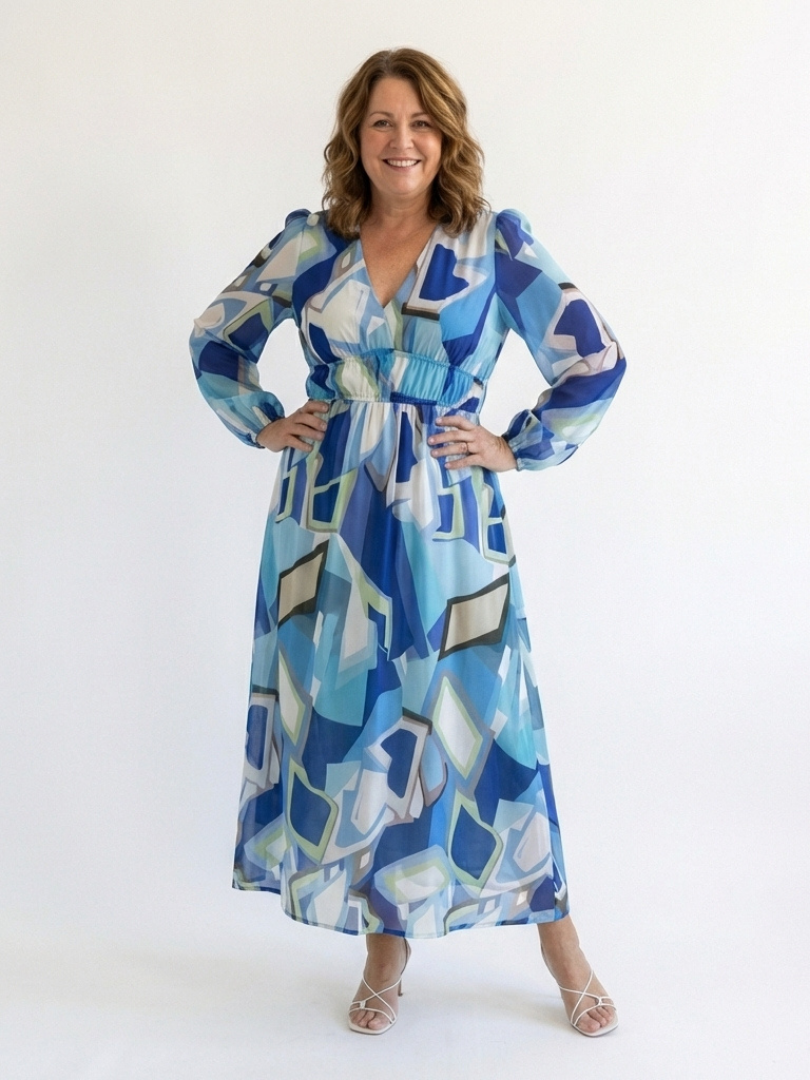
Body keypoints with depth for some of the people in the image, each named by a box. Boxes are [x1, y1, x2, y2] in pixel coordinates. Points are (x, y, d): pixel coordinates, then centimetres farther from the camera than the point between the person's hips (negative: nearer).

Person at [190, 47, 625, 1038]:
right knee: (342, 721, 7)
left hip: (446, 519, -2)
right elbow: (216, 339, 18)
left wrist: (518, 447, -1)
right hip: (327, 519, 3)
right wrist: (263, 425, 8)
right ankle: (386, 943, 26)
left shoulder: (495, 240, -2)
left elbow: (595, 364, -1)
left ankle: (560, 945, 21)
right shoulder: (311, 242, 5)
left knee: (477, 722, 1)